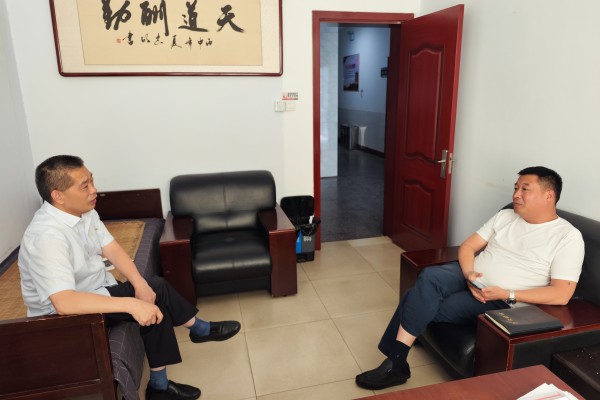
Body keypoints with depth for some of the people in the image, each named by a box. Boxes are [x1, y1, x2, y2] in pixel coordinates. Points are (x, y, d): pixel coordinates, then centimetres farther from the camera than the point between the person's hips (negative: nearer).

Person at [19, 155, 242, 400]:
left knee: (155, 288, -5)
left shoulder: (84, 211, -5)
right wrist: (131, 304, -42)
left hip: (95, 291, 8)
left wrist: (140, 285, -17)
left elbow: (112, 249, -3)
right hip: (64, 315, -8)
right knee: (156, 294, -16)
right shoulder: (46, 237, -32)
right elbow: (64, 302, -40)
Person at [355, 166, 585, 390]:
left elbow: (562, 294, -12)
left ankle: (396, 361, -6)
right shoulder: (505, 216, 12)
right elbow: (468, 246, 9)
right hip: (470, 278, 5)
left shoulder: (569, 236, -4)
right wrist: (469, 274, -11)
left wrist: (508, 295, -19)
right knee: (429, 277, -28)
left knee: (423, 305, -25)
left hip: (502, 303, -5)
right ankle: (395, 361, -23)